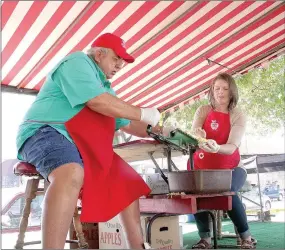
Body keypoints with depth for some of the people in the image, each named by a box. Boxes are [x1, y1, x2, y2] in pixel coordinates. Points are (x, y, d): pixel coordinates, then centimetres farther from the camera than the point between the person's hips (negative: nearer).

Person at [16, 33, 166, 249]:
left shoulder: (105, 86, 25)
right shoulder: (78, 62, -3)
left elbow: (125, 123, 29)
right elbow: (96, 101, -20)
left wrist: (154, 131, 15)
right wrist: (143, 114, -12)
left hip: (85, 145, 10)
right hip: (46, 133, -10)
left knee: (128, 180, 7)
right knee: (72, 173, -41)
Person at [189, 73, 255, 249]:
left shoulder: (238, 116, -5)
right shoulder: (203, 111, 1)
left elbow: (232, 147, -20)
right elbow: (194, 133, -16)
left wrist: (217, 148, -44)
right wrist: (197, 135, -42)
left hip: (231, 167, -1)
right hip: (203, 167, 2)